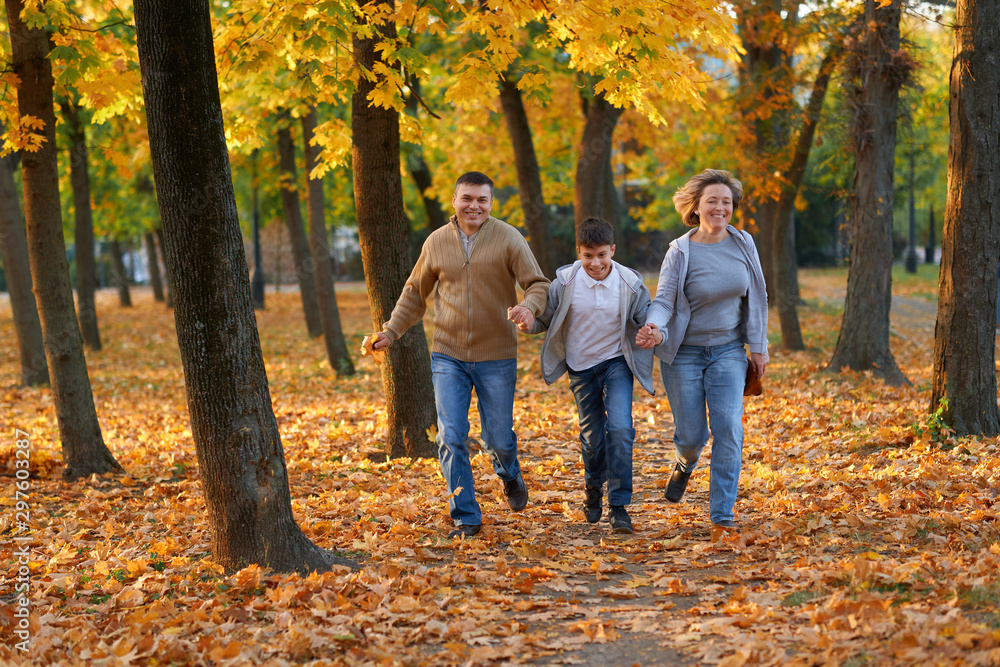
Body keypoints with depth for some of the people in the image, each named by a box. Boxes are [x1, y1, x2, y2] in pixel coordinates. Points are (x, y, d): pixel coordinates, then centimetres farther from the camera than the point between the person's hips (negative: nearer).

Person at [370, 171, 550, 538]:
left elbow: (538, 283, -5)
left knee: (498, 439, 6)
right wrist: (391, 331, 5)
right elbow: (414, 294, 16)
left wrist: (530, 307, -28)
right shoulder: (436, 242, 5)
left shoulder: (507, 238, -4)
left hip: (496, 357, -2)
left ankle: (510, 476, 42)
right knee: (451, 438, -6)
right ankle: (466, 518, 5)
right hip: (448, 356, 2)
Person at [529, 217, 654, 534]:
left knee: (620, 429, -18)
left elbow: (646, 322, -3)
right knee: (592, 436, 9)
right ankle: (594, 488, 41)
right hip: (581, 367, 1)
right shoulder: (565, 282, -14)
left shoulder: (630, 283, -14)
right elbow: (545, 319, -4)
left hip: (617, 363, -1)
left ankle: (619, 505, -8)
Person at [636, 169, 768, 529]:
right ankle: (685, 464, 43)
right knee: (692, 435, 4)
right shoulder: (680, 252, -11)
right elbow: (663, 300, -14)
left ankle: (722, 513, -4)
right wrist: (655, 329, -36)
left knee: (728, 428, -12)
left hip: (728, 351, 2)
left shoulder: (743, 244, -1)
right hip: (684, 353, -2)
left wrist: (758, 346, 6)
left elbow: (756, 297, 7)